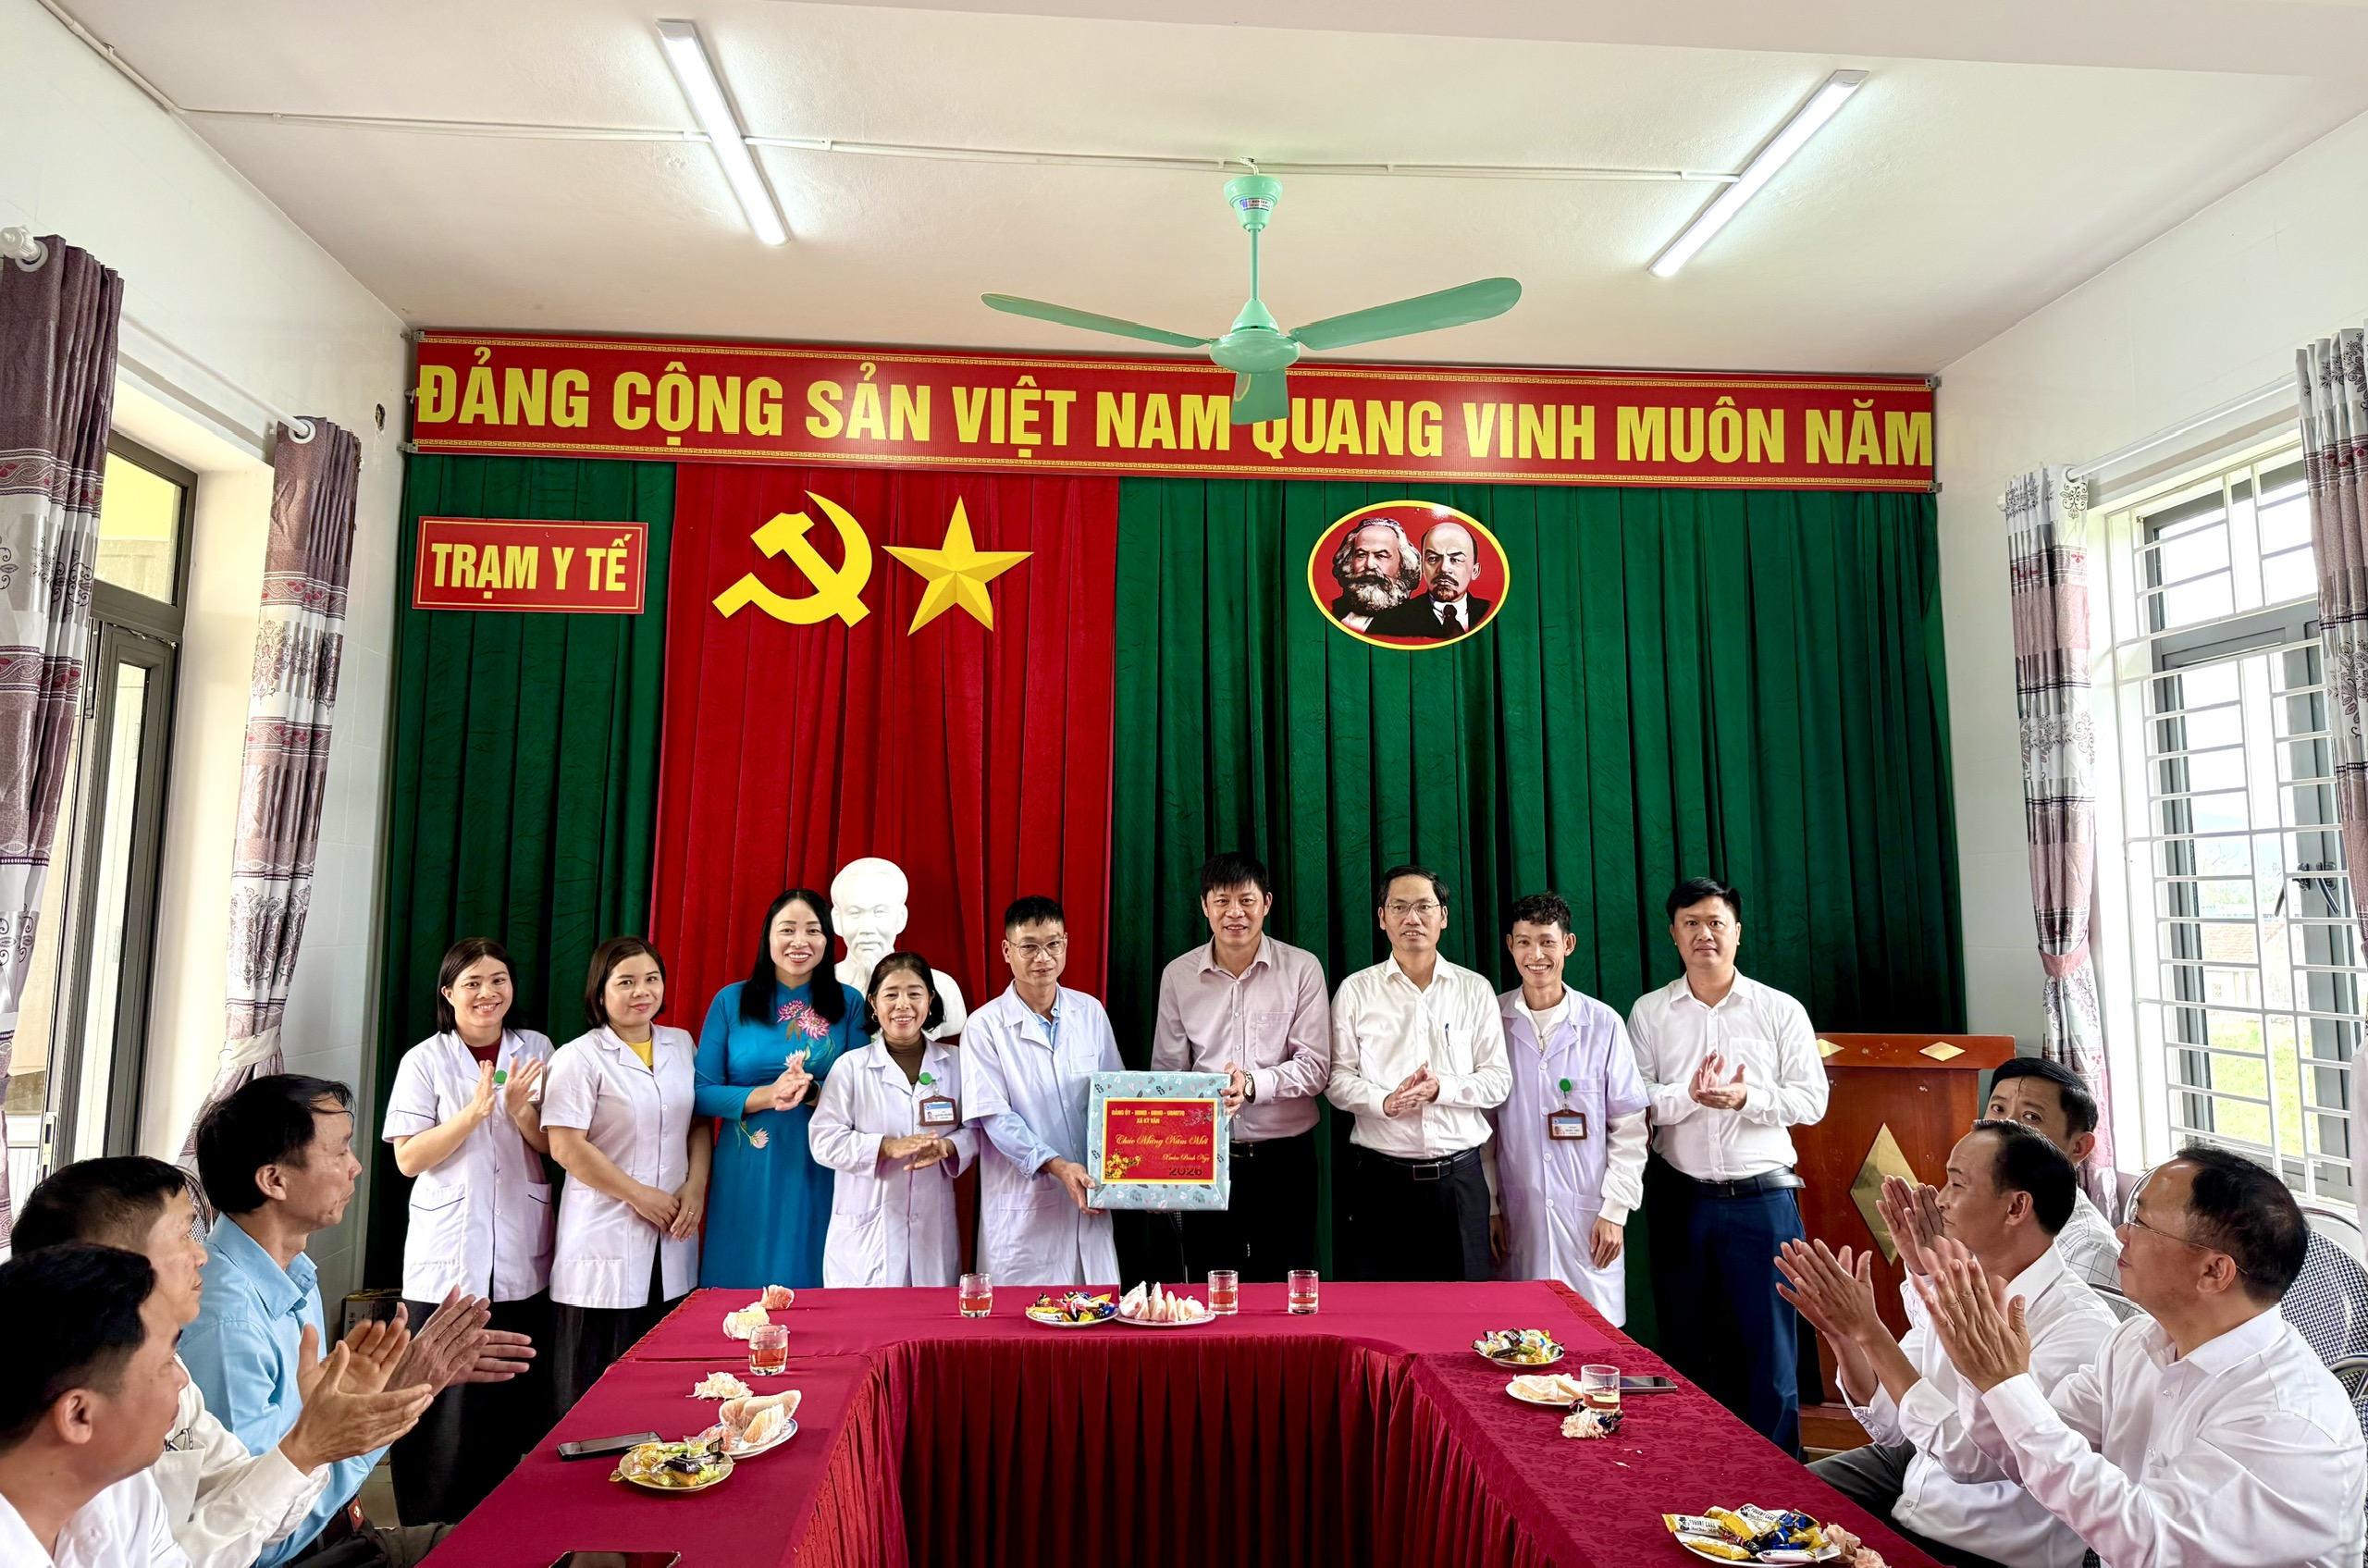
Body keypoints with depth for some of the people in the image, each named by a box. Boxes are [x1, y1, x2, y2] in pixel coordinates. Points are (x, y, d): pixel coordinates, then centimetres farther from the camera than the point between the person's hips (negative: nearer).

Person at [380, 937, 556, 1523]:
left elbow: (553, 1146, 7)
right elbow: (408, 1158, -6)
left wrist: (521, 1112, -13)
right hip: (447, 1260, -2)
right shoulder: (425, 1060, -1)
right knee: (445, 1402, -2)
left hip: (522, 1257, 2)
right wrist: (475, 1111, -18)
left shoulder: (536, 1050, 6)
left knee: (519, 1399, 7)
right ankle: (434, 1533, 15)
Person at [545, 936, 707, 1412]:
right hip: (606, 1240, -5)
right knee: (594, 1389, 1)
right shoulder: (579, 1058, -7)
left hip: (672, 1239, 5)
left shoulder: (682, 1045, 10)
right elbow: (566, 1147, -12)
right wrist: (640, 1195, -11)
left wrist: (696, 1186, -2)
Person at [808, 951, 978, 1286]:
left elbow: (977, 1131, 7)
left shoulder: (954, 1063, 5)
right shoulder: (851, 1067, -1)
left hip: (934, 1226, 2)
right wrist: (888, 1147, -17)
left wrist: (946, 1147, -14)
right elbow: (824, 1139, -6)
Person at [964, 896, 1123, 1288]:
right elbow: (996, 1118, -9)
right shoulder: (984, 1026, -5)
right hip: (1023, 1204, -3)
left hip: (1089, 1197, 3)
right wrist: (1056, 1165, -20)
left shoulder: (1090, 1013, 7)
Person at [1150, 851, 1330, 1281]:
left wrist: (1253, 1083, -23)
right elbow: (1167, 1073, 8)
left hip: (1285, 1156, -1)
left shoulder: (1302, 969, -2)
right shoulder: (1177, 976, 3)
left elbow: (1316, 1067, -5)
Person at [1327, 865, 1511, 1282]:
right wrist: (1385, 1102, -16)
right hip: (1381, 1175, -1)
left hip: (1460, 1175, 1)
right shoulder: (1355, 990, 5)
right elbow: (1338, 1078, 3)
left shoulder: (1475, 990, 8)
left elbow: (1499, 1080, 5)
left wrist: (1441, 1089, -13)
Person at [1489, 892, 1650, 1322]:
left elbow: (1629, 1127, 3)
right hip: (1515, 1218, 1)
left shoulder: (1603, 1025, 0)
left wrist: (1615, 1210, -2)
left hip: (1588, 1220, 0)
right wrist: (1488, 1206, 2)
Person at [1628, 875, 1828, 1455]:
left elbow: (1812, 1099, -1)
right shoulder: (1649, 1012, 4)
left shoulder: (1782, 1010, 3)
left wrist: (1745, 1097, -16)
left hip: (1763, 1197, -1)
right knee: (1686, 1346, 12)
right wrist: (1690, 1094, -20)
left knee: (1769, 1347, 3)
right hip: (1680, 1198, 1)